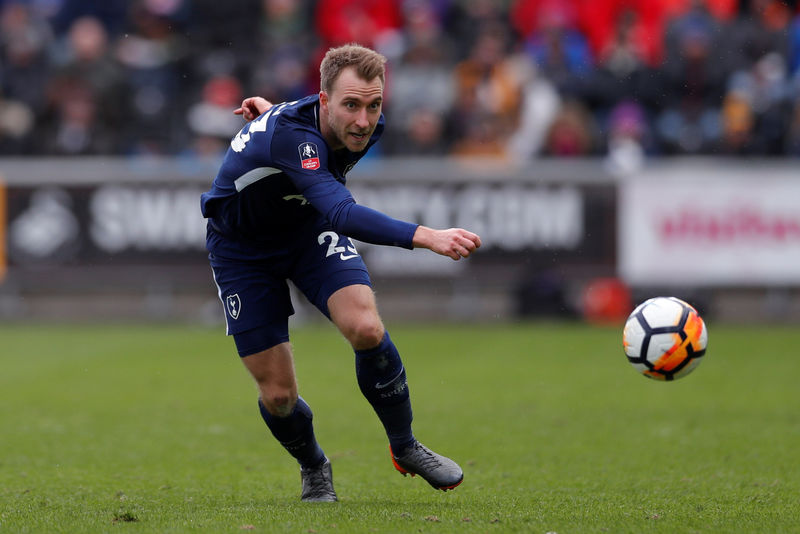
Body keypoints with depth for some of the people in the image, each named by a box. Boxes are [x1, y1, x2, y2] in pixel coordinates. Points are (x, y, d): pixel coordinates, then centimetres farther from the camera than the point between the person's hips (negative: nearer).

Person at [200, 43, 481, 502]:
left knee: (366, 328, -24)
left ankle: (406, 447, -1)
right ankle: (313, 467, 28)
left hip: (310, 229, 4)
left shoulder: (368, 129, -18)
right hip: (242, 245, -4)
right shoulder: (290, 135, -41)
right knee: (278, 396, -6)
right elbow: (343, 213, -57)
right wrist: (426, 237, -67)